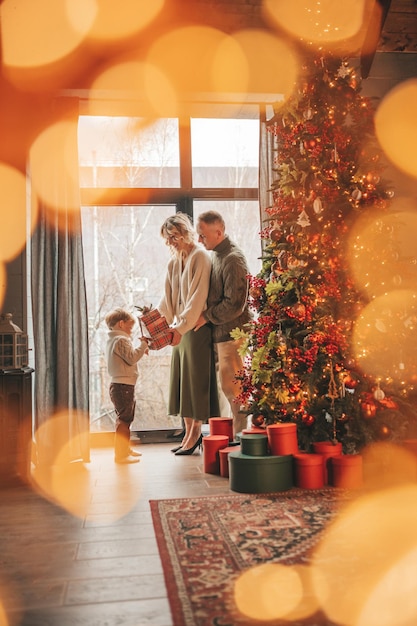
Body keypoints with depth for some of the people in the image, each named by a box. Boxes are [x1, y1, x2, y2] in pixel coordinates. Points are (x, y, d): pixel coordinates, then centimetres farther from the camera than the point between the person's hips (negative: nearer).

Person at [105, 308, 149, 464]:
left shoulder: (112, 340, 18)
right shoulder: (121, 340, -15)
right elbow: (132, 358, -22)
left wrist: (141, 349, 13)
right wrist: (143, 345, -12)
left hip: (118, 385, 11)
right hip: (123, 386, -11)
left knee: (124, 419, 22)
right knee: (124, 421, -7)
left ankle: (125, 448, 35)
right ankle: (121, 454, -3)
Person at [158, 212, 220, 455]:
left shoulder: (200, 257, -9)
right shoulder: (174, 262, 15)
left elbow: (198, 297, -17)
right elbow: (169, 299, 15)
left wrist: (181, 327, -21)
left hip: (197, 328, -8)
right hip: (180, 328, 8)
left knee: (196, 378, -3)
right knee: (181, 379, 9)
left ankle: (195, 434, 4)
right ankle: (189, 433, 16)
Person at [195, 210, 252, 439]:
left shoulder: (233, 259, -15)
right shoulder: (218, 256, 15)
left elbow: (234, 304, -20)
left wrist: (207, 316, -11)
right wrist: (207, 316, 10)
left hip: (232, 334, -10)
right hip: (221, 333, 10)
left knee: (231, 386, -4)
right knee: (231, 387, 13)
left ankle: (240, 435, 6)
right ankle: (239, 433, 22)